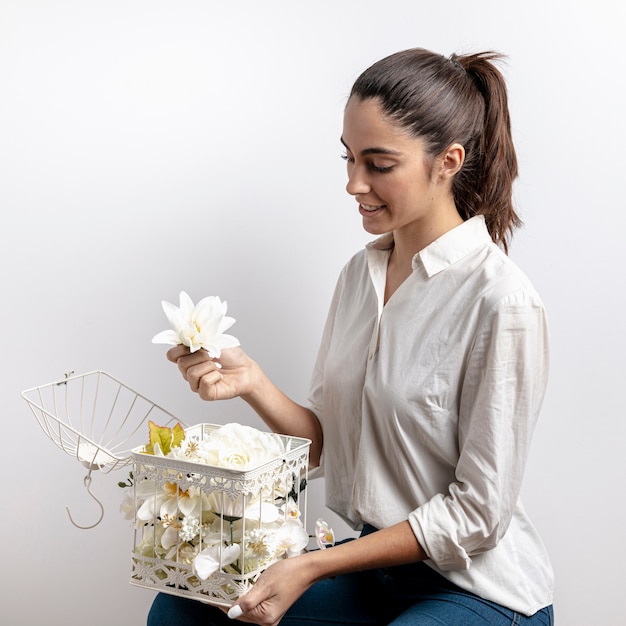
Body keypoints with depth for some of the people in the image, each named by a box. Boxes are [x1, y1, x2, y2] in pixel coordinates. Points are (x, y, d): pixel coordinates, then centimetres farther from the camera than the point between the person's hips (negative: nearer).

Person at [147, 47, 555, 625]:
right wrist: (252, 383, -13)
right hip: (369, 563, 6)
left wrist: (311, 568, -18)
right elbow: (327, 443, 6)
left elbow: (478, 512, -17)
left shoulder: (500, 302, -20)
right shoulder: (361, 272, 3)